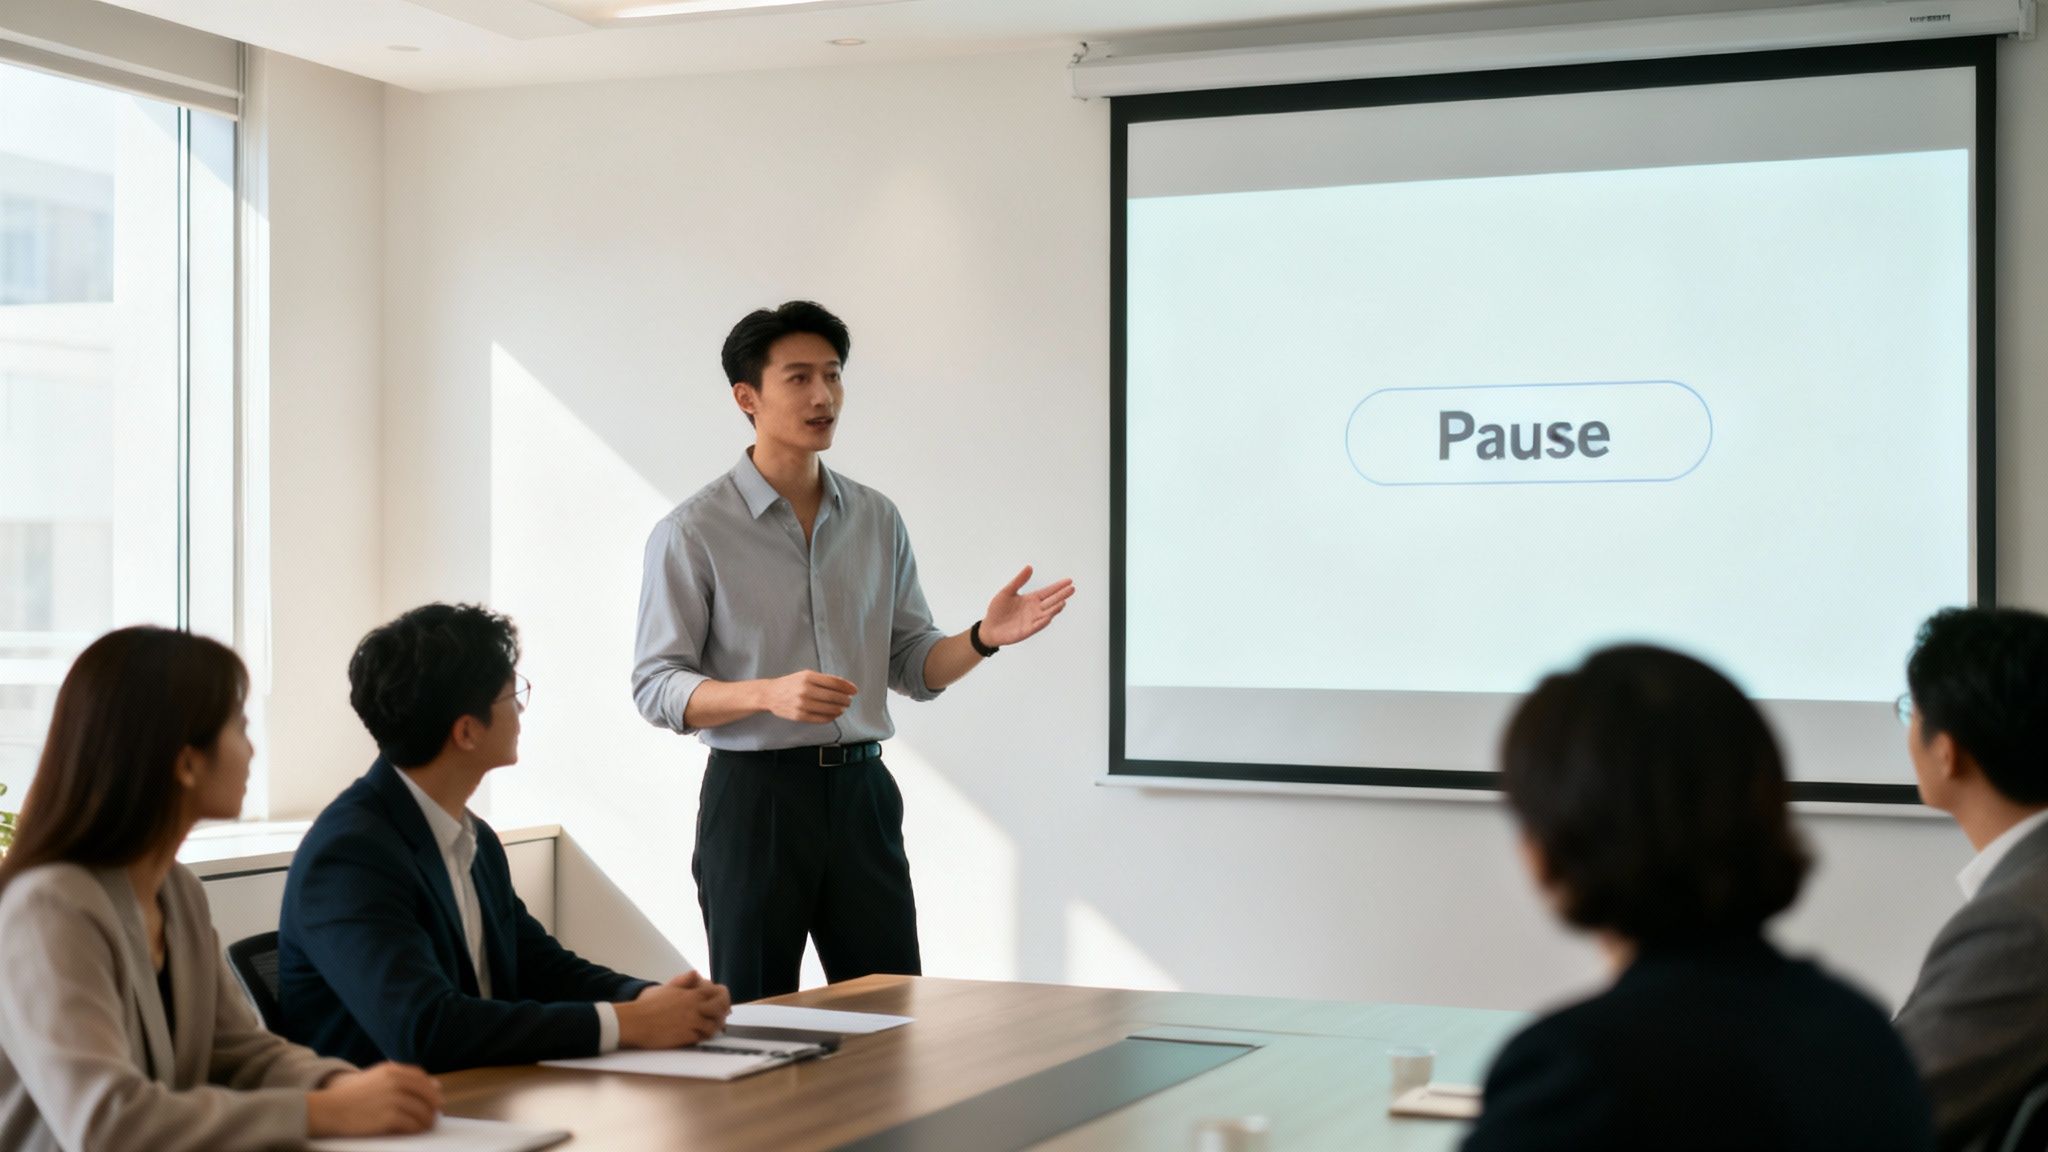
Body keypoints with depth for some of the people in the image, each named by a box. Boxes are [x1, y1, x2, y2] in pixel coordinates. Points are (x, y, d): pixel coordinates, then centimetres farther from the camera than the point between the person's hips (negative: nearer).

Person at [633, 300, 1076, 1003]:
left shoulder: (878, 521, 10)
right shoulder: (692, 533, -5)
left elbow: (913, 667, 12)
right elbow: (656, 688, -8)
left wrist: (984, 638, -8)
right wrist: (769, 692, -24)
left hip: (860, 789, 4)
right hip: (754, 794, -4)